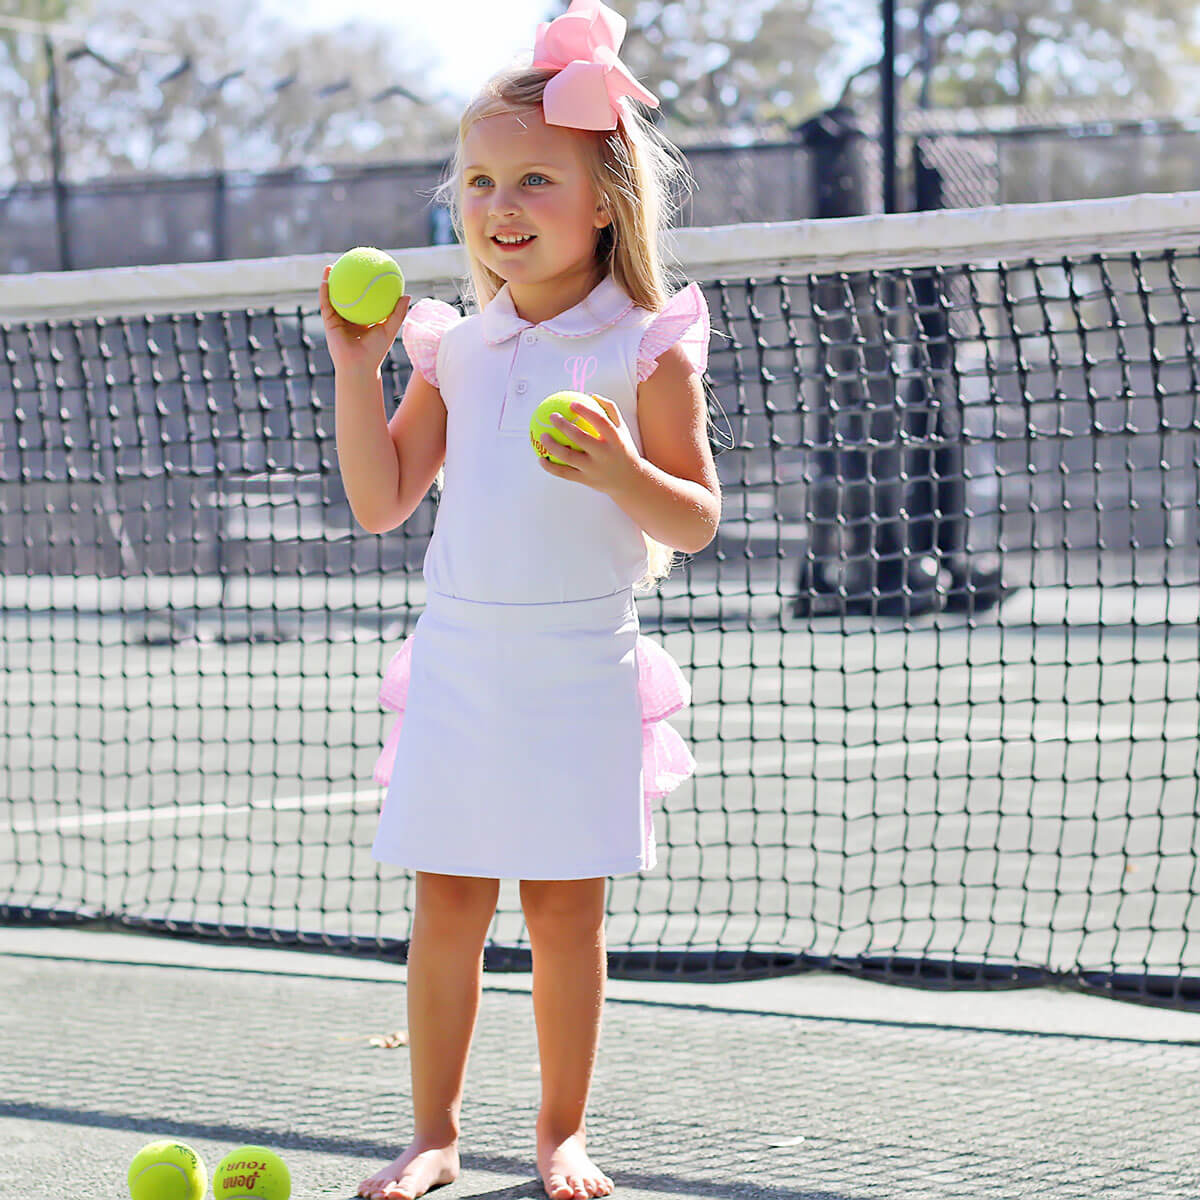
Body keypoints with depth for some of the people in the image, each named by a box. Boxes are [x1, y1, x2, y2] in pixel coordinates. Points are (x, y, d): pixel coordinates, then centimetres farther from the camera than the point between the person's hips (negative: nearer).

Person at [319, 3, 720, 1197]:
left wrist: (621, 471, -25)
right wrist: (358, 369, 0)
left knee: (565, 910, 1)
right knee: (447, 908, 3)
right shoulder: (457, 351, 8)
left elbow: (696, 521, -5)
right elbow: (381, 501, 9)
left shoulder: (646, 351, -4)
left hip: (579, 669, -3)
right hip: (459, 661, 3)